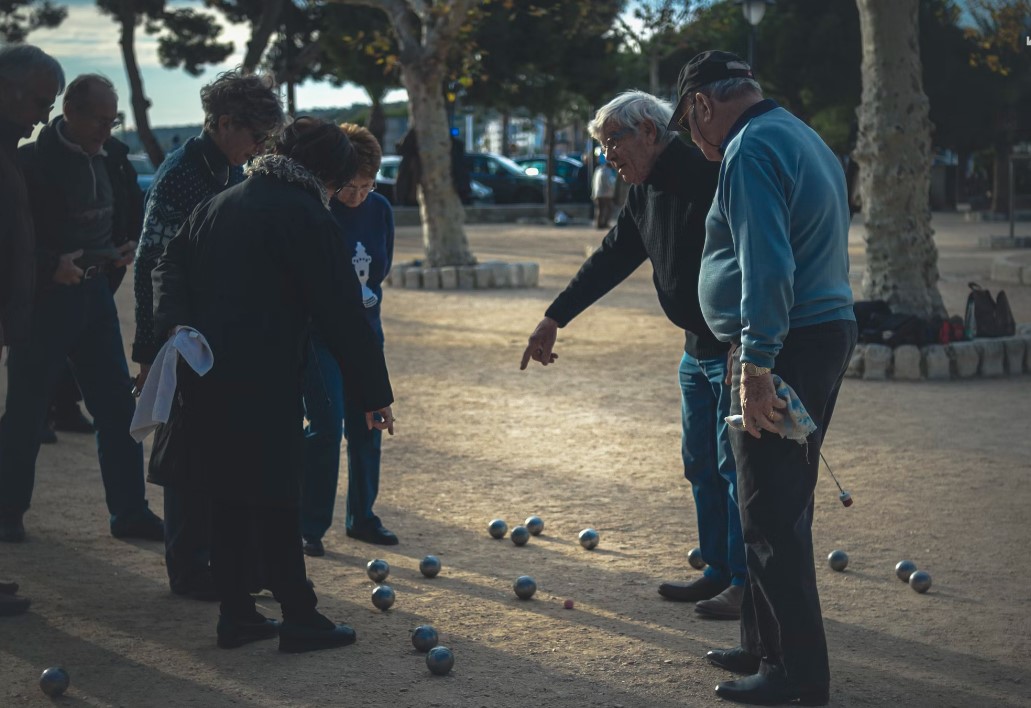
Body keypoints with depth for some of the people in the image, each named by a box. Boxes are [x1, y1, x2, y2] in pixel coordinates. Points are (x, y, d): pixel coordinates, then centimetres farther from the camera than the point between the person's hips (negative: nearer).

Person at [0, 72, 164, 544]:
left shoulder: (113, 157, 6)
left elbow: (133, 215, 20)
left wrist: (130, 247, 2)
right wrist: (50, 265, -22)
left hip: (95, 292, 6)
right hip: (45, 296, -6)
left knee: (117, 407, 6)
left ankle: (130, 511, 13)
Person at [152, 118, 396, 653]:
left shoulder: (218, 205, 16)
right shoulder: (306, 216, -9)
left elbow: (170, 264, 9)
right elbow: (342, 312, -10)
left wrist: (175, 323, -7)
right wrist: (375, 392, -5)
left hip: (206, 380, 7)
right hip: (264, 382, -7)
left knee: (228, 496, 13)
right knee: (276, 499, -1)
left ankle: (235, 612, 17)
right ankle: (299, 618, 6)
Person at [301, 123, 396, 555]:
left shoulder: (380, 210, 1)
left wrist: (363, 296, -3)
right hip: (319, 331, -6)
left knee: (367, 424, 8)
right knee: (326, 425, -11)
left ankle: (362, 517, 20)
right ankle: (311, 525, -2)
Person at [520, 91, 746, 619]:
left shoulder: (710, 176, -20)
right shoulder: (645, 193, 11)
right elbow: (611, 259, 18)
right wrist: (554, 318, 17)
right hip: (697, 345, 10)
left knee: (736, 464, -5)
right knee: (700, 463, 14)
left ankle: (747, 584, 2)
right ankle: (718, 572, 23)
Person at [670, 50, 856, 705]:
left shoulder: (750, 148, -13)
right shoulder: (806, 139, 19)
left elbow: (767, 266, -24)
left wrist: (757, 363, -25)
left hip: (785, 348, -10)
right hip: (830, 332, 10)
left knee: (772, 517, -6)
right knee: (783, 507, 17)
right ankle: (767, 647, 27)